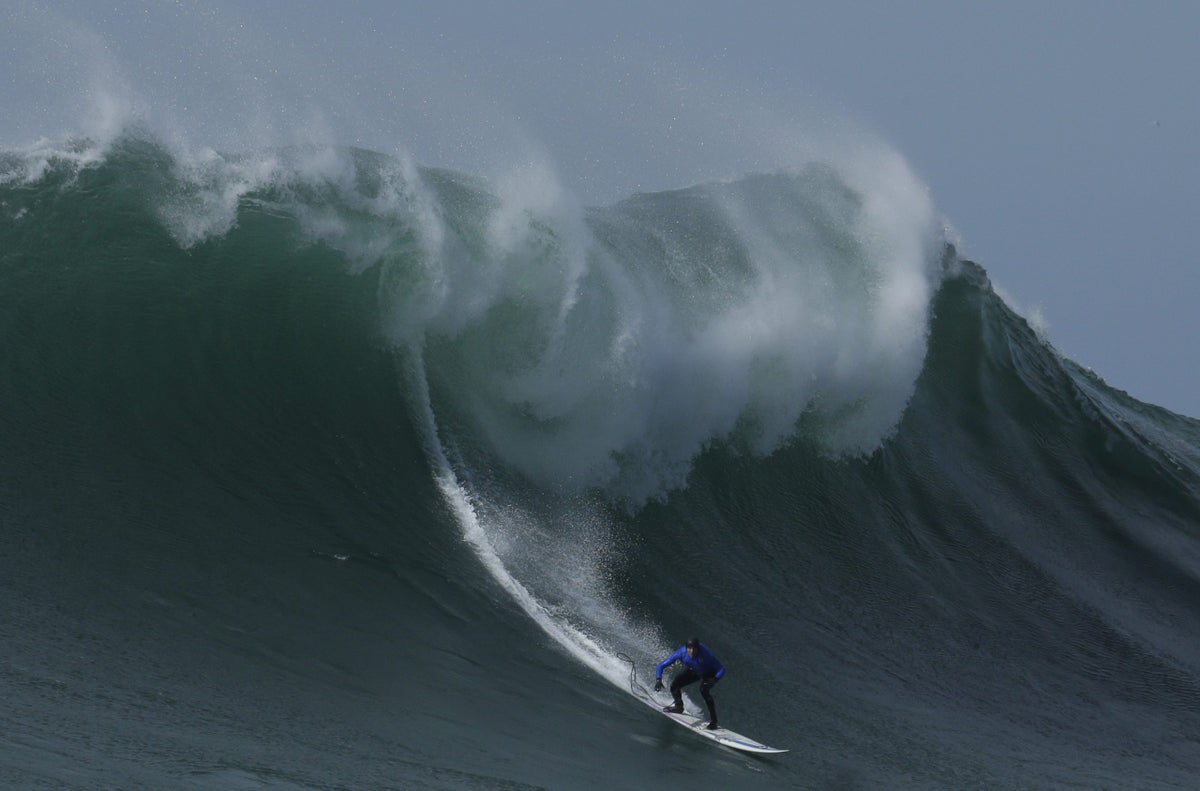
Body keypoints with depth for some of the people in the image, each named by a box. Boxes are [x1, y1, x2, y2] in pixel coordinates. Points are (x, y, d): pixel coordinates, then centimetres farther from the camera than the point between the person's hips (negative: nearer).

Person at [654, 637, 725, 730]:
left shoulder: (705, 654, -40)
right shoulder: (681, 653, -32)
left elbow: (721, 669, -32)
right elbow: (661, 665, -26)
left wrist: (715, 680, -51)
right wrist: (658, 680, -42)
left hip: (708, 674, -4)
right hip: (693, 671, 4)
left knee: (704, 690, -30)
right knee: (674, 685, -10)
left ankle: (713, 721, -24)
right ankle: (678, 706, 20)